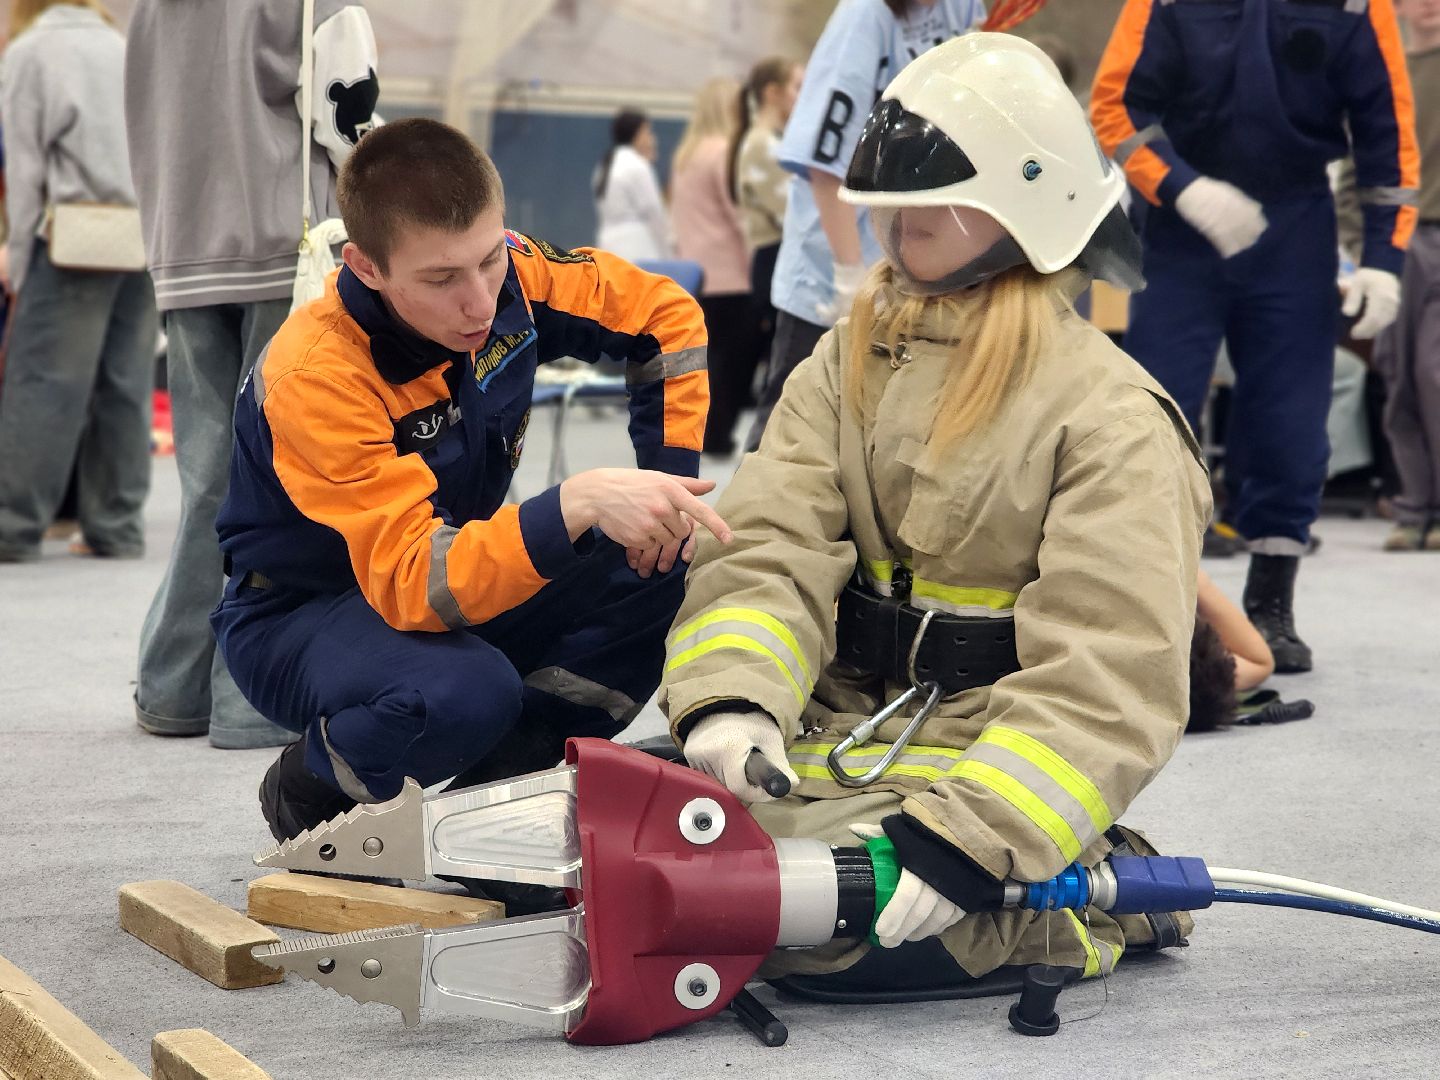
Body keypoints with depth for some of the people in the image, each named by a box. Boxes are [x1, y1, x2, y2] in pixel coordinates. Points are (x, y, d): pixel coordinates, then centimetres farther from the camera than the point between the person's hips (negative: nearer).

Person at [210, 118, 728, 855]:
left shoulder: (511, 276, -15)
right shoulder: (314, 378, -32)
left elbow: (666, 316, 2)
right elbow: (414, 582, -39)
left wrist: (668, 489, -10)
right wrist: (578, 504, -52)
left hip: (465, 575, 6)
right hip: (301, 618, -6)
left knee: (663, 568, -16)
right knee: (462, 692, -38)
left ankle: (499, 780, -5)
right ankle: (312, 793, -5)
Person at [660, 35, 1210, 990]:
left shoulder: (1111, 416, -8)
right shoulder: (851, 358, 11)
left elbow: (1107, 681, -16)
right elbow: (772, 545, -1)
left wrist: (974, 841, -28)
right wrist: (732, 697, -22)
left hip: (980, 768, -6)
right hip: (832, 734, 6)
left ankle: (1097, 900, -3)